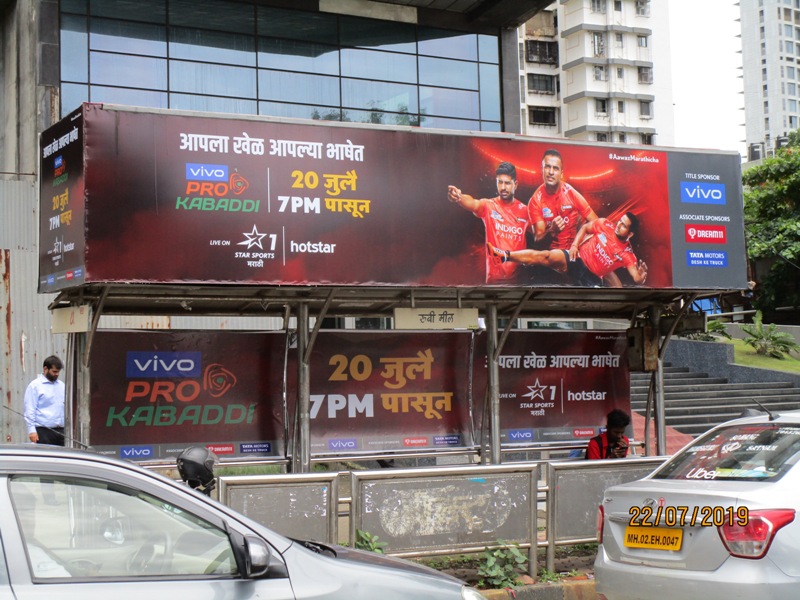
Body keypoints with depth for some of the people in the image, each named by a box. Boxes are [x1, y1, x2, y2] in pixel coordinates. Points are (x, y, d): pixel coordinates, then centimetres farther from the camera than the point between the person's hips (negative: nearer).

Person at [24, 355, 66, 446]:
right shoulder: (35, 386, -2)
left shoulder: (61, 385, 17)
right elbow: (29, 410, -7)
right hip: (44, 432, -6)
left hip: (61, 431, 6)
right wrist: (32, 430, -14)